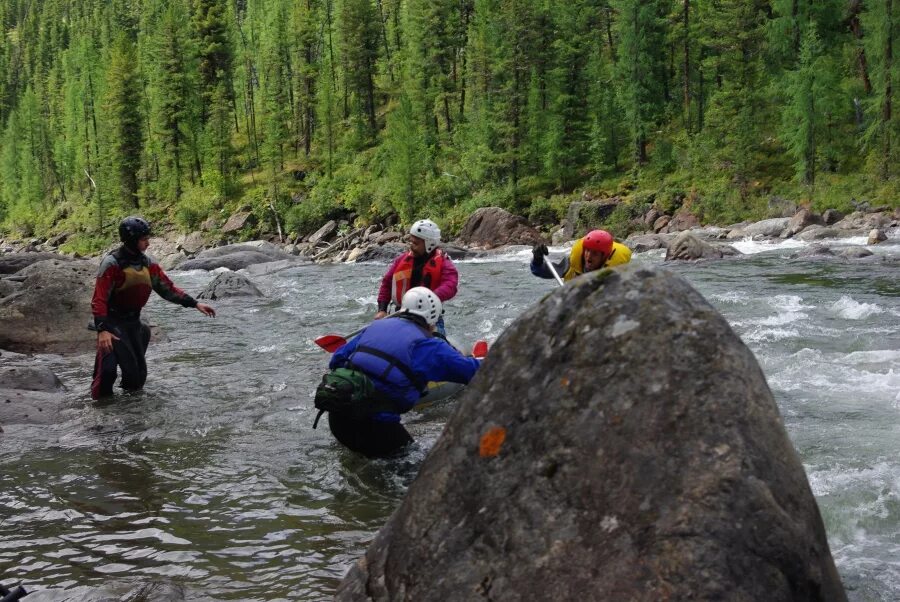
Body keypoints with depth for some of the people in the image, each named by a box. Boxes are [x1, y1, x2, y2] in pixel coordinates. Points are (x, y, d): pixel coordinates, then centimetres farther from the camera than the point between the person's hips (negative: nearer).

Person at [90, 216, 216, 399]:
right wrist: (102, 330, -31)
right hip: (113, 321, -6)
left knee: (139, 375, 8)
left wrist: (195, 304, 0)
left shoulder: (148, 263, 3)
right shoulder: (111, 264, -17)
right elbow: (99, 299, -21)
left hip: (134, 321, 6)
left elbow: (167, 288, 7)